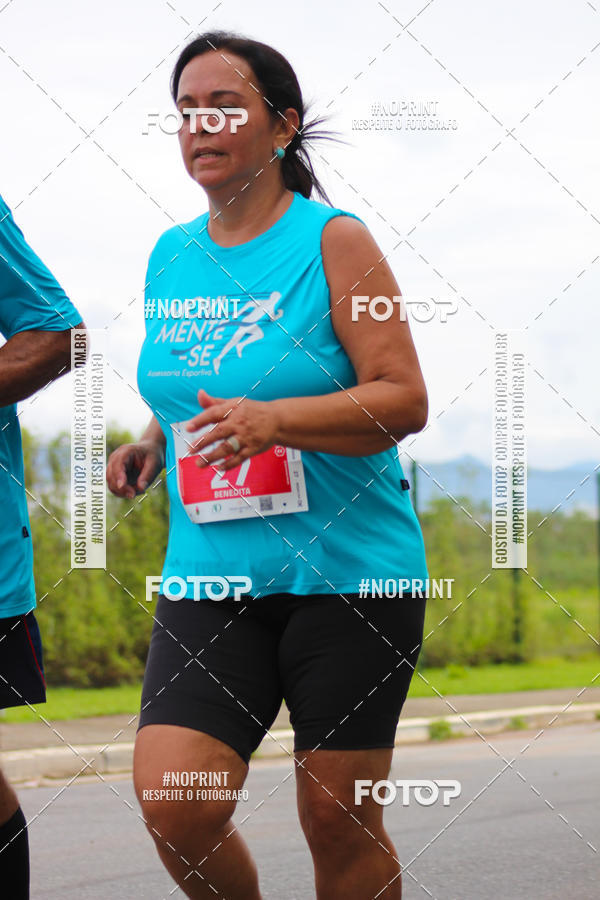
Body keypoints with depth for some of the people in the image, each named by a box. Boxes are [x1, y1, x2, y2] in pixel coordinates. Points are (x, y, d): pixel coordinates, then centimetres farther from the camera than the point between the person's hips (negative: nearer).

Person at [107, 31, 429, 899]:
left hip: (346, 569, -4)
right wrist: (151, 443, 6)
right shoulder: (169, 256, 11)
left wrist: (272, 420, -26)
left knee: (338, 817, 0)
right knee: (171, 802, -11)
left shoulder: (334, 241, -5)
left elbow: (404, 400, -12)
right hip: (209, 576, 4)